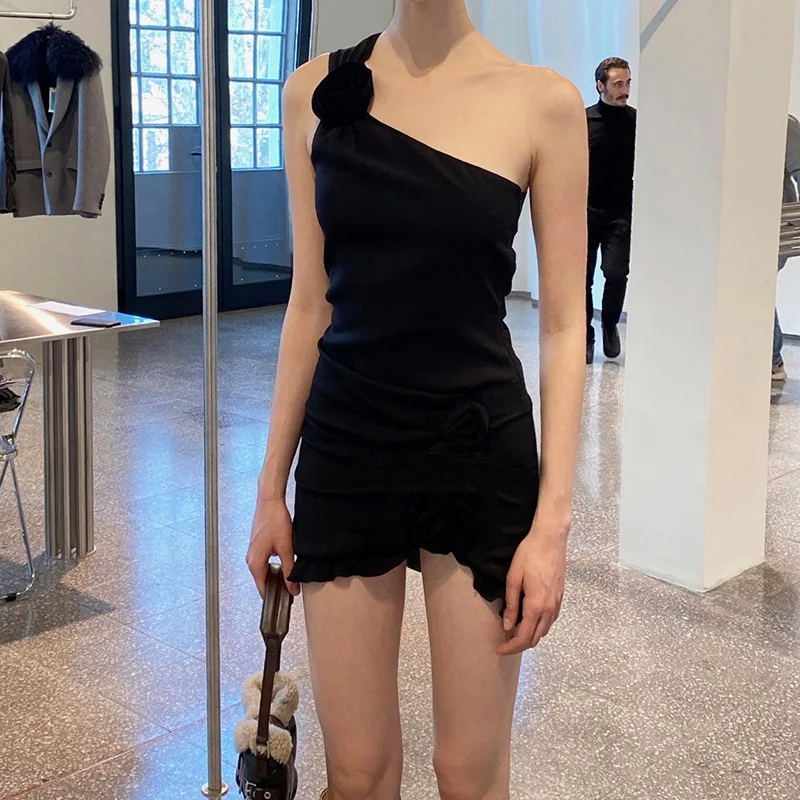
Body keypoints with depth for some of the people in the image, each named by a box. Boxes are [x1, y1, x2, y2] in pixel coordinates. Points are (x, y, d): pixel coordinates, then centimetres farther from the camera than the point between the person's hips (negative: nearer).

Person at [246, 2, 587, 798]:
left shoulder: (542, 102, -5)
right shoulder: (317, 90, 2)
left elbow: (563, 327, -4)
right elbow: (309, 303, 6)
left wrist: (552, 522, -9)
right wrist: (271, 486, 7)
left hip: (482, 454, -2)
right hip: (344, 451, 2)